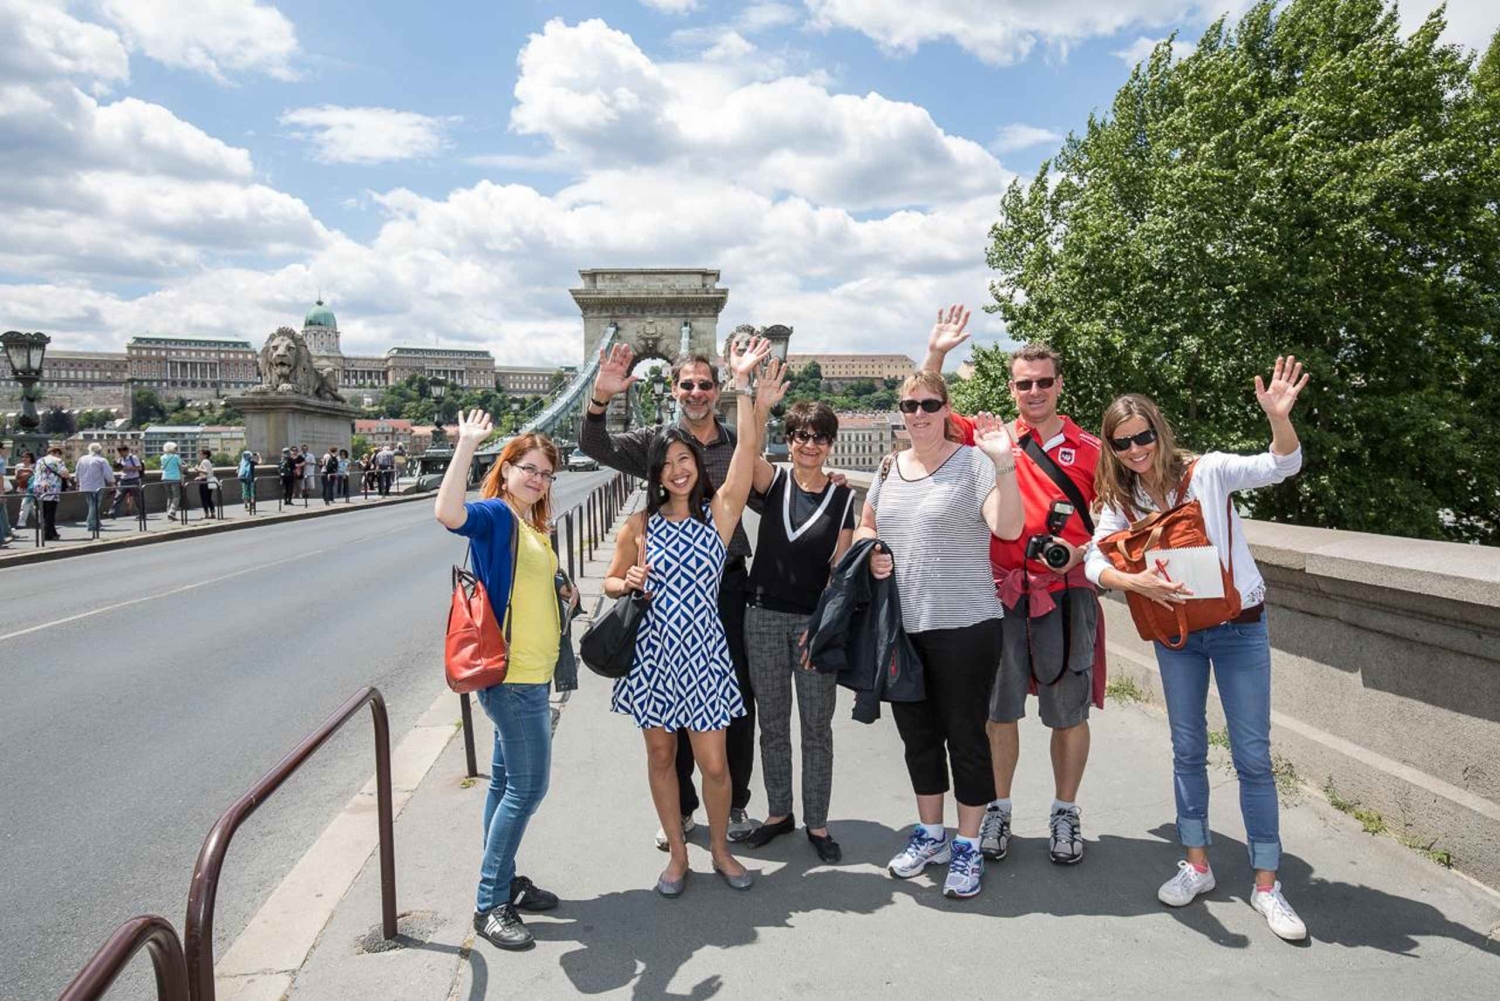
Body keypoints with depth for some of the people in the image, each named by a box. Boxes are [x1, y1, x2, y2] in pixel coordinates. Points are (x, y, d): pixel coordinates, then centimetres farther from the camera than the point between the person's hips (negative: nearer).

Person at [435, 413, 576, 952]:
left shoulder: (533, 526, 14)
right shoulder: (494, 515, -13)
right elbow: (448, 512, -37)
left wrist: (563, 595, 10)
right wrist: (466, 445, -38)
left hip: (532, 671, 9)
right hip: (509, 672, -9)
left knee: (508, 780, 17)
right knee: (528, 785, -6)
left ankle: (502, 880, 30)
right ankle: (490, 904, 5)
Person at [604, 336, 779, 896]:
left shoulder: (720, 511, -2)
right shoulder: (640, 525, 3)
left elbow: (747, 449, -14)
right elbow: (610, 582, 12)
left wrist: (743, 386, -21)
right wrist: (628, 584, -12)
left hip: (704, 651, -1)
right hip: (652, 651, 2)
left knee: (714, 763, 3)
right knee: (660, 755, 12)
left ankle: (720, 849, 28)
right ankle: (677, 854, 30)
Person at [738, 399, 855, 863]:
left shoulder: (842, 498, 1)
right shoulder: (775, 481, 2)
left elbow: (841, 567, -1)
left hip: (816, 620, -1)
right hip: (764, 616, 1)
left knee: (817, 727, 6)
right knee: (772, 723, 11)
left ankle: (817, 823, 20)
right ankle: (779, 813, 28)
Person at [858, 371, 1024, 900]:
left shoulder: (973, 462, -8)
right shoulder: (889, 468, 10)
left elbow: (1008, 527, -21)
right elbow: (864, 526, 22)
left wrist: (1004, 463, -31)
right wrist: (869, 553, 0)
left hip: (963, 627, -6)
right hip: (900, 627, 6)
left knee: (964, 734, 5)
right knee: (917, 732, 17)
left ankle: (968, 846, 21)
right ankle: (930, 834, 34)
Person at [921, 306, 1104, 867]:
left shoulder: (1089, 450, 5)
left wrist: (1082, 551, -9)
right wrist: (936, 354, -6)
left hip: (1066, 594, 0)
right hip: (1002, 593, 1)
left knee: (1068, 712, 8)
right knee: (1000, 709, 10)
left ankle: (1065, 813, 25)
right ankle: (998, 810, 25)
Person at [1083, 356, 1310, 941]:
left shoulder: (1206, 472, -10)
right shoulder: (1118, 501, -1)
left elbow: (1282, 465, -21)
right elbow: (1094, 562, -12)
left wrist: (1279, 416, -40)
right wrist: (1132, 581, -31)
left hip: (1239, 627, -3)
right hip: (1174, 633, 3)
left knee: (1253, 755, 1)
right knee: (1187, 750, 12)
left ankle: (1266, 884, 12)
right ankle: (1196, 865, 26)